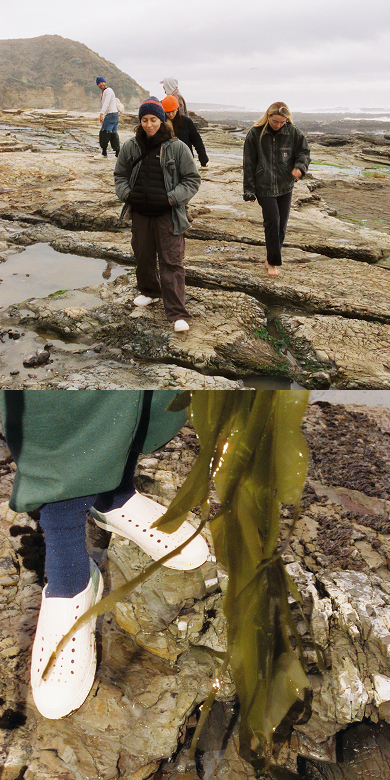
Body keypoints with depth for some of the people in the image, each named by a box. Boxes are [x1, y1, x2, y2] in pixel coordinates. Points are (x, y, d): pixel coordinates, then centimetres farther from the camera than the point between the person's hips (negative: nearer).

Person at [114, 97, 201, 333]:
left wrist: (173, 198, -12)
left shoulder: (177, 147, -5)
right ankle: (149, 291, 43)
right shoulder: (130, 147, 6)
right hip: (140, 213, 4)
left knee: (172, 262, -7)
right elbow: (120, 175, 19)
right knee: (143, 256, 18)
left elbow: (193, 179, -1)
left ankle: (177, 314, -6)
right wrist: (126, 194, 0)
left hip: (168, 215, -4)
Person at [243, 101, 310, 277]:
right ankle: (273, 262, -1)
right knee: (272, 221, -13)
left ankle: (272, 260, 24)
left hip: (285, 186, 3)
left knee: (281, 225, 7)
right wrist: (249, 189, -3)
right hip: (264, 187, -3)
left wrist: (300, 166, -13)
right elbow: (249, 164, -1)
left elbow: (304, 152, 10)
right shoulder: (255, 134, -5)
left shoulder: (293, 132, 0)